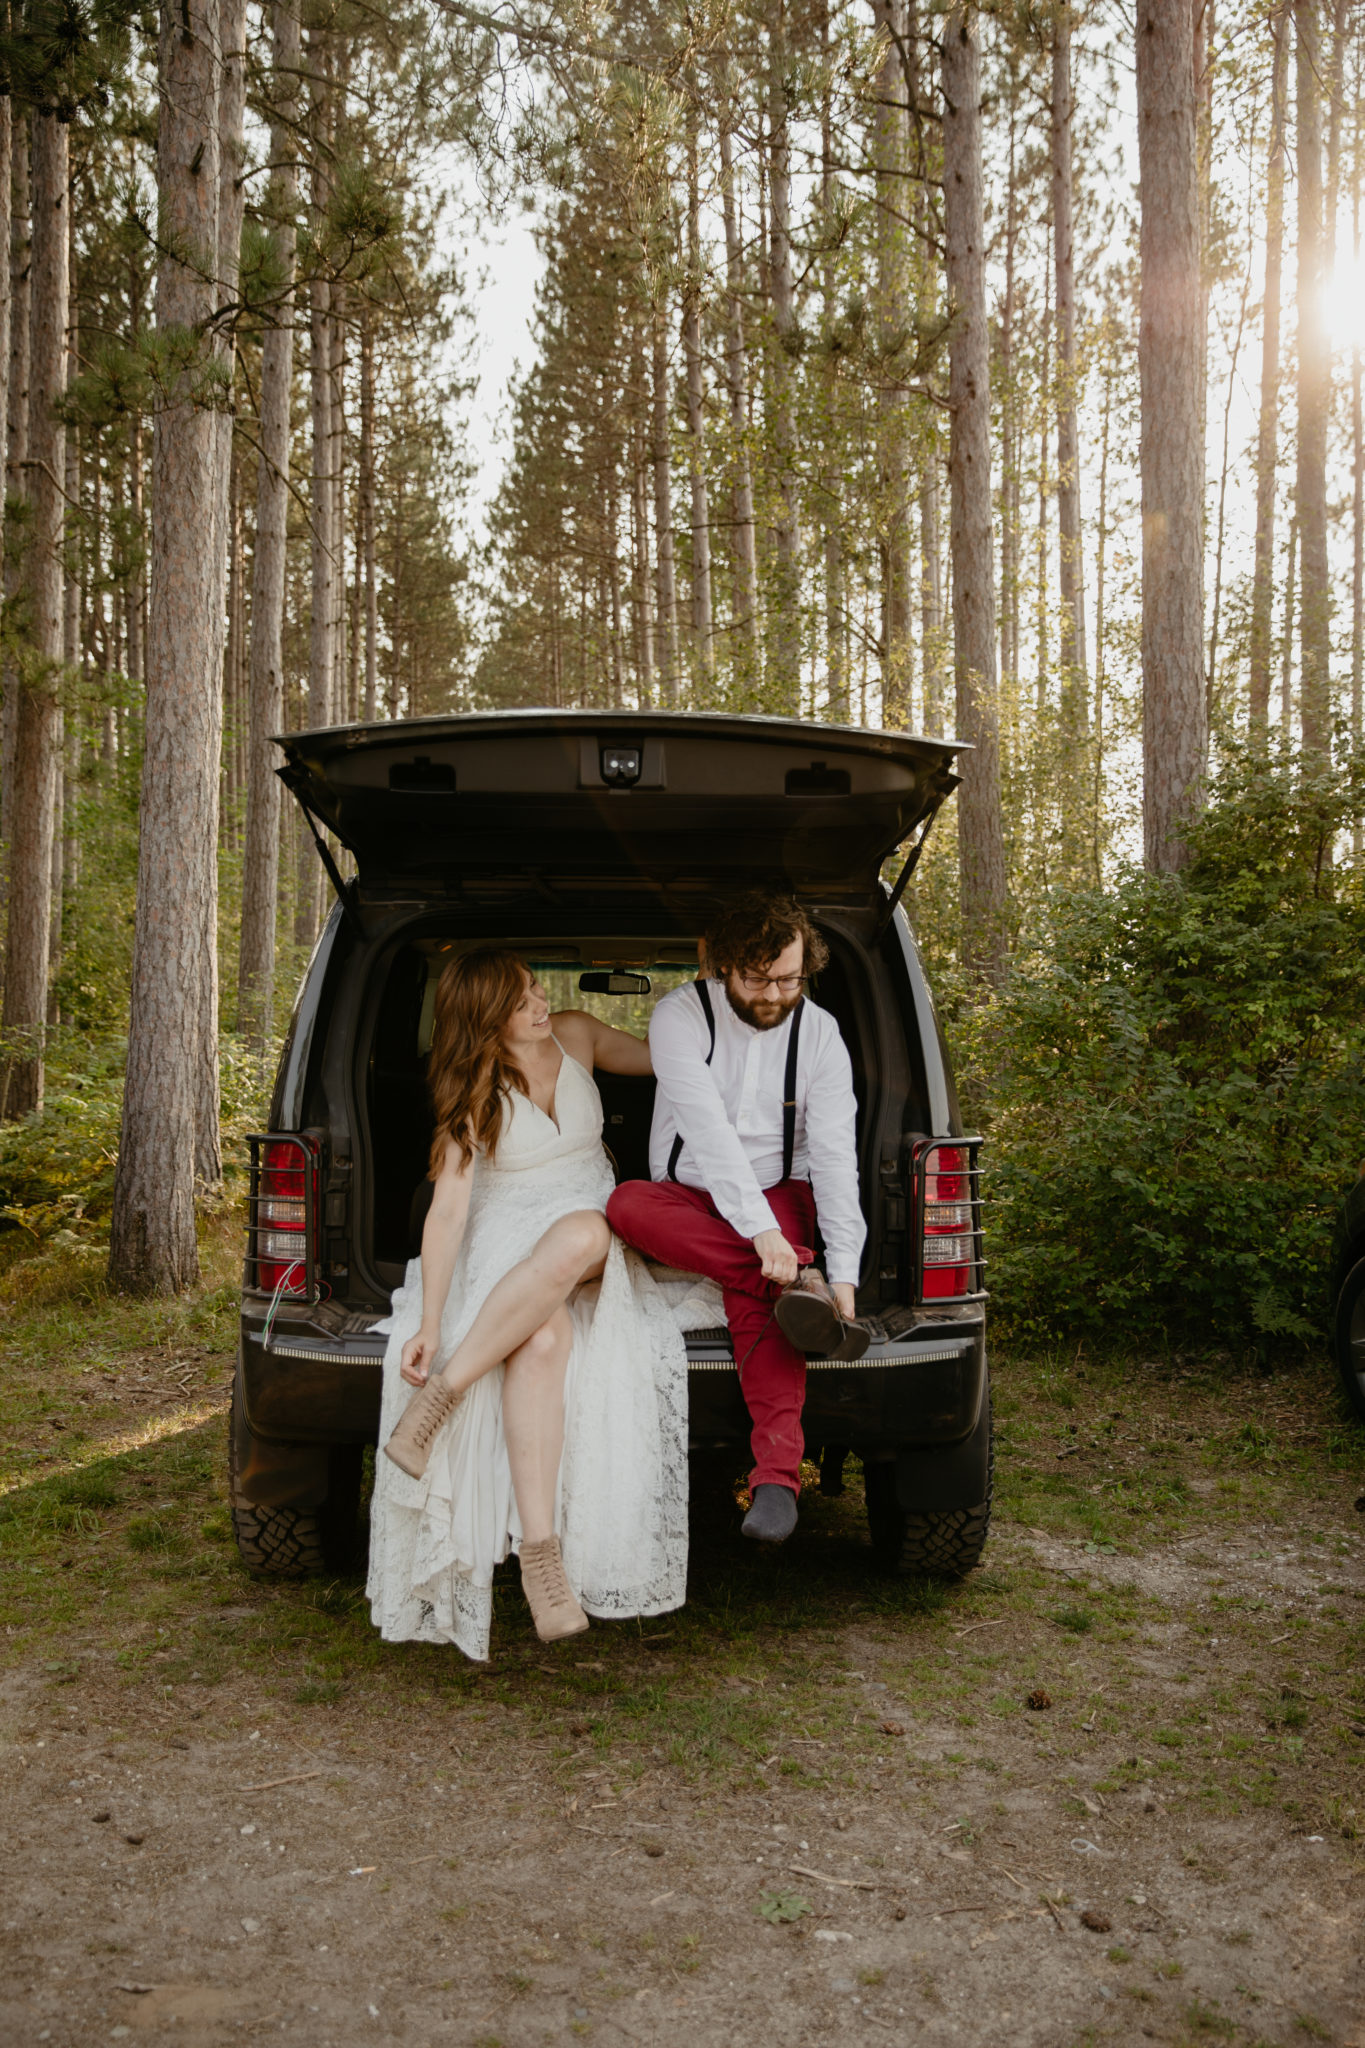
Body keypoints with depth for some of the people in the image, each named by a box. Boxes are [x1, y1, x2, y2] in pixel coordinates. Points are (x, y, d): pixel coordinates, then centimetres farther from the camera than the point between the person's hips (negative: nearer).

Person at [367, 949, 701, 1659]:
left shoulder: (576, 1035, 6)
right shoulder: (473, 1094, -5)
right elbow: (448, 1209, -13)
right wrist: (430, 1325, -21)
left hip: (593, 1235, 3)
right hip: (508, 1242, -3)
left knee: (580, 1234, -40)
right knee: (542, 1338, -40)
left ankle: (440, 1398, -36)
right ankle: (541, 1556, -43)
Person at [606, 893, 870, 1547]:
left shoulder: (819, 1033, -4)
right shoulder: (680, 1014, -11)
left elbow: (835, 1154, -12)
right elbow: (706, 1127, -24)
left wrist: (845, 1271, -24)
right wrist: (761, 1231, -36)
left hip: (779, 1194, 0)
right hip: (690, 1196, 1)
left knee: (755, 1290, -34)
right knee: (625, 1204, -34)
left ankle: (777, 1473, -43)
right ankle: (798, 1281, -38)